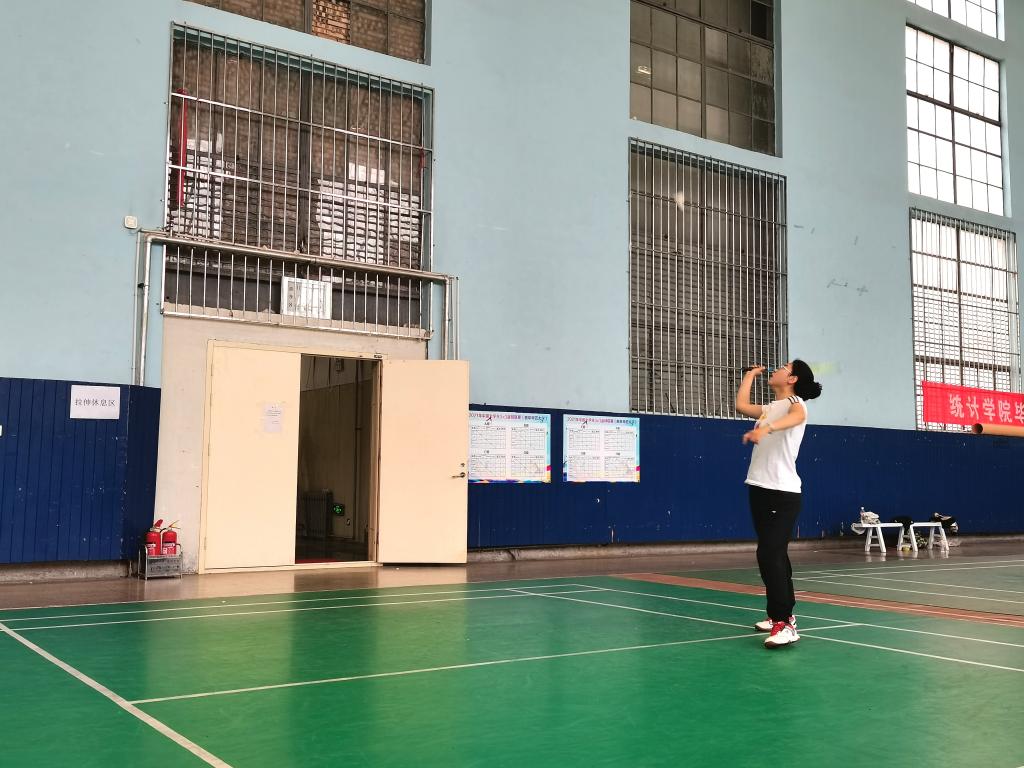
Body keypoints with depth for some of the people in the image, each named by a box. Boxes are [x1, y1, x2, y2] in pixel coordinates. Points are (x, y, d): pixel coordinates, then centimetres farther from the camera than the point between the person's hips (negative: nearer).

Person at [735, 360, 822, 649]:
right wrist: (750, 374, 25)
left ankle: (785, 624, -19)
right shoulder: (769, 408, 19)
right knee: (774, 554, 14)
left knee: (769, 554, -18)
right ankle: (781, 613, 24)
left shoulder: (796, 403, -7)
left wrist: (767, 429, -50)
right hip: (759, 488, 8)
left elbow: (795, 418, -29)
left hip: (783, 492, -8)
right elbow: (741, 405, 14)